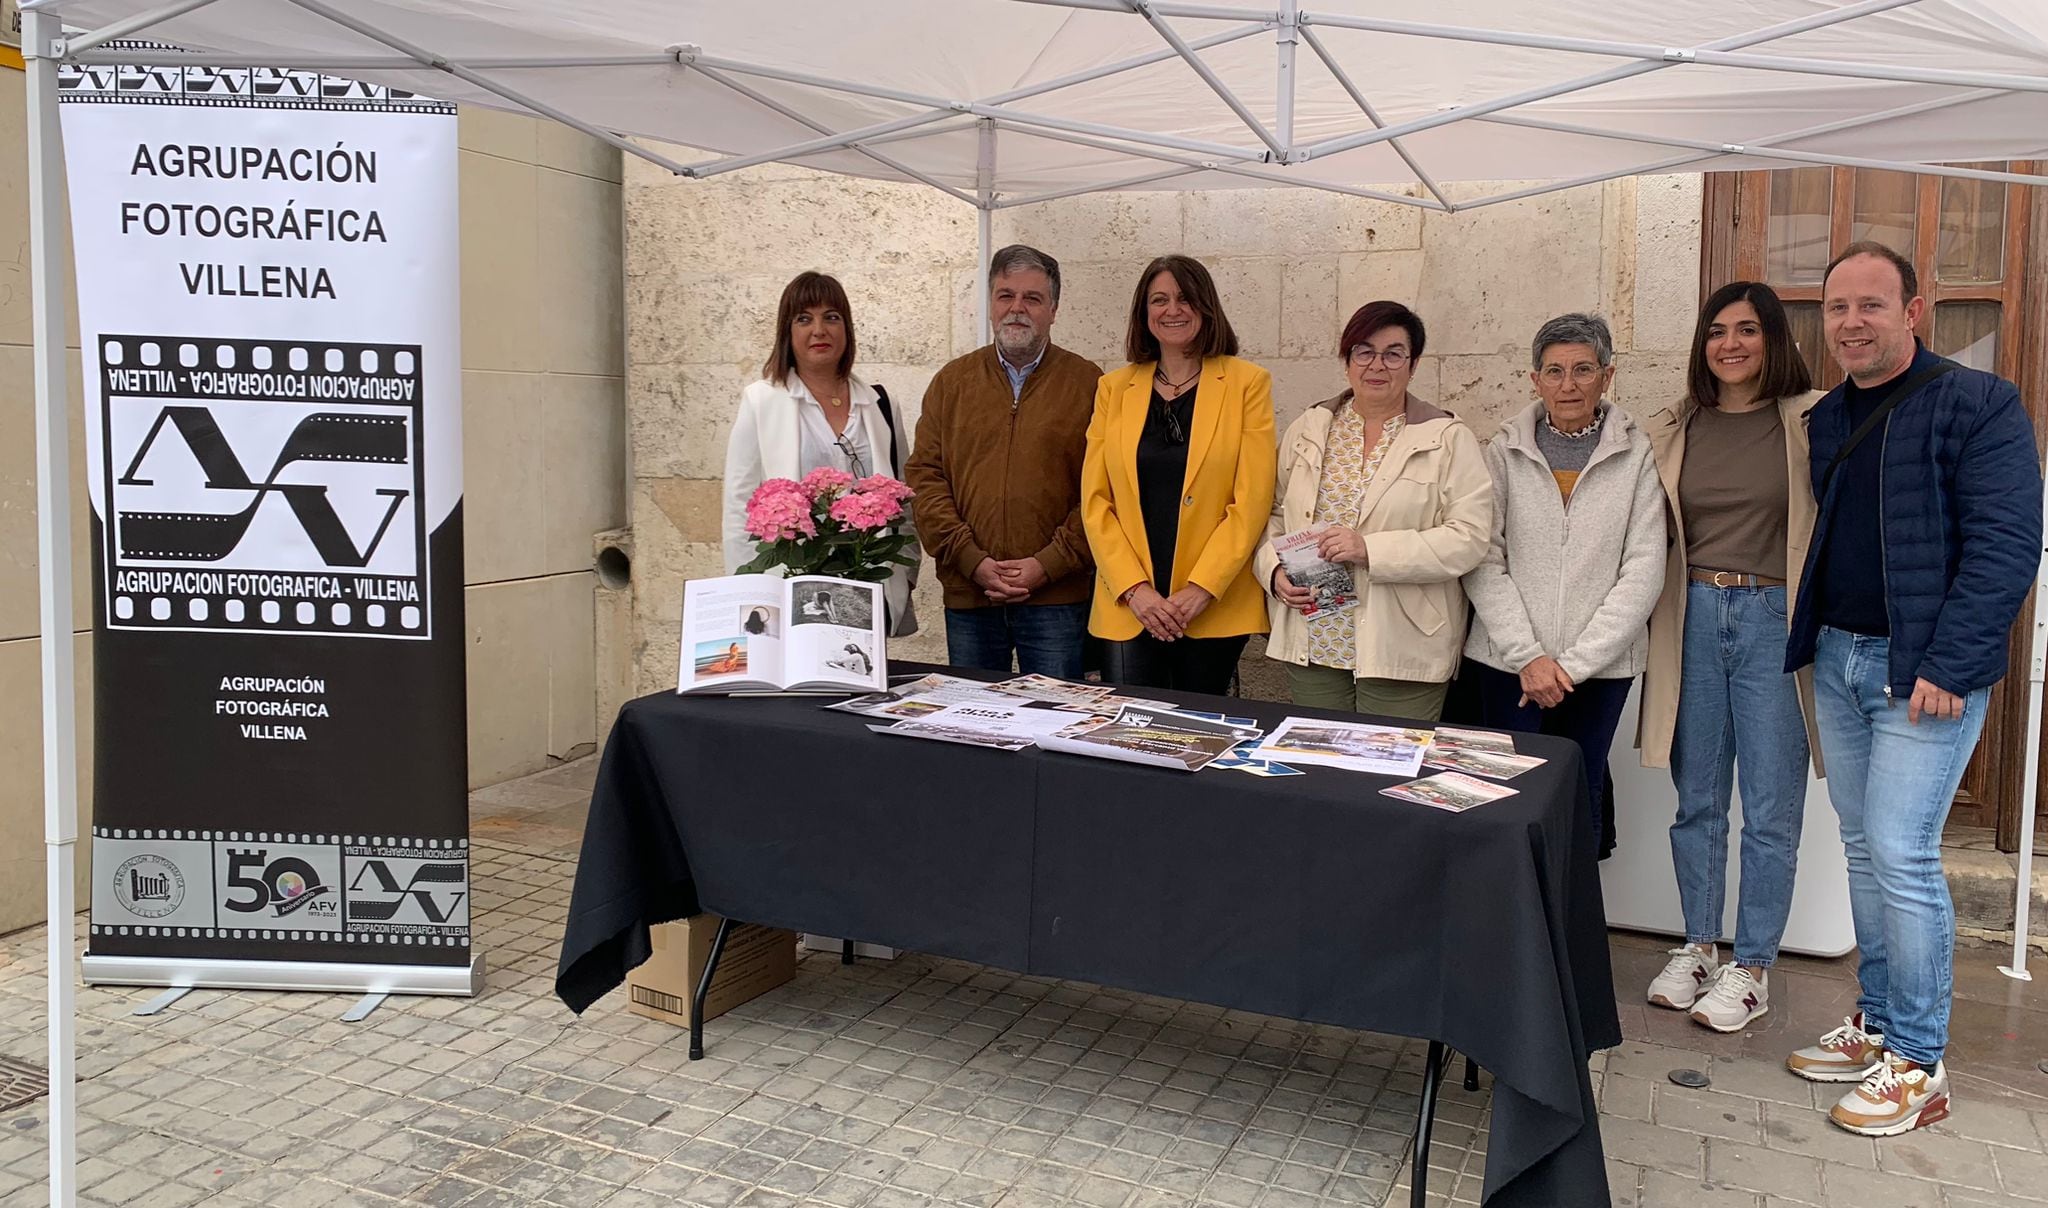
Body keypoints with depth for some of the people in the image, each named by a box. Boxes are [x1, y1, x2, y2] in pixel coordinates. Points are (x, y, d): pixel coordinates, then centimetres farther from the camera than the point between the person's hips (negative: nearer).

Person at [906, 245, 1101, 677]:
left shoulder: (1087, 383, 3)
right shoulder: (953, 381, 10)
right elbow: (924, 476, 4)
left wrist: (1049, 564, -12)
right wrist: (972, 561, -8)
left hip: (1057, 597, -2)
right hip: (967, 593, 2)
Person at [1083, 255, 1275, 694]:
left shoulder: (1247, 383, 2)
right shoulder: (1114, 388, 9)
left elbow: (1252, 500, -5)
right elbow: (1094, 501, 4)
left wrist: (1200, 591, -12)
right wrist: (1135, 589, -8)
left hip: (1216, 607, -2)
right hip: (1127, 608, 2)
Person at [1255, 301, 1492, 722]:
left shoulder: (1449, 440, -2)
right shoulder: (1308, 429, 10)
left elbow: (1469, 538, -10)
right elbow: (1273, 513, 15)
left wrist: (1372, 550, -19)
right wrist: (1275, 569, -4)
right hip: (1312, 643, 3)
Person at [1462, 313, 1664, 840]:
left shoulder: (1635, 455, 1)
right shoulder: (1504, 451, 2)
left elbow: (1644, 572, -4)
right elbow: (1483, 561, -2)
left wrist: (1575, 663, -9)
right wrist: (1527, 656, -11)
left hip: (1602, 665, 0)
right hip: (1508, 662, 0)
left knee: (1581, 797, 7)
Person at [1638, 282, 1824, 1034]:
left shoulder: (1812, 422, -2)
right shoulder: (1671, 431, 8)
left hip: (1775, 620, -3)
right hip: (1694, 619, 3)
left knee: (1770, 811, 3)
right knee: (1696, 801, 12)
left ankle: (1752, 968, 16)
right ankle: (1698, 947, 27)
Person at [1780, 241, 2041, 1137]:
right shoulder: (1825, 420, 12)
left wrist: (1948, 665, -20)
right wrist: (1805, 644, 6)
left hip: (1924, 670, -7)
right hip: (1837, 660, 7)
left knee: (1901, 854, -7)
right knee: (1863, 849, 13)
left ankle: (1918, 1063, 6)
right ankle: (1877, 1023, 25)